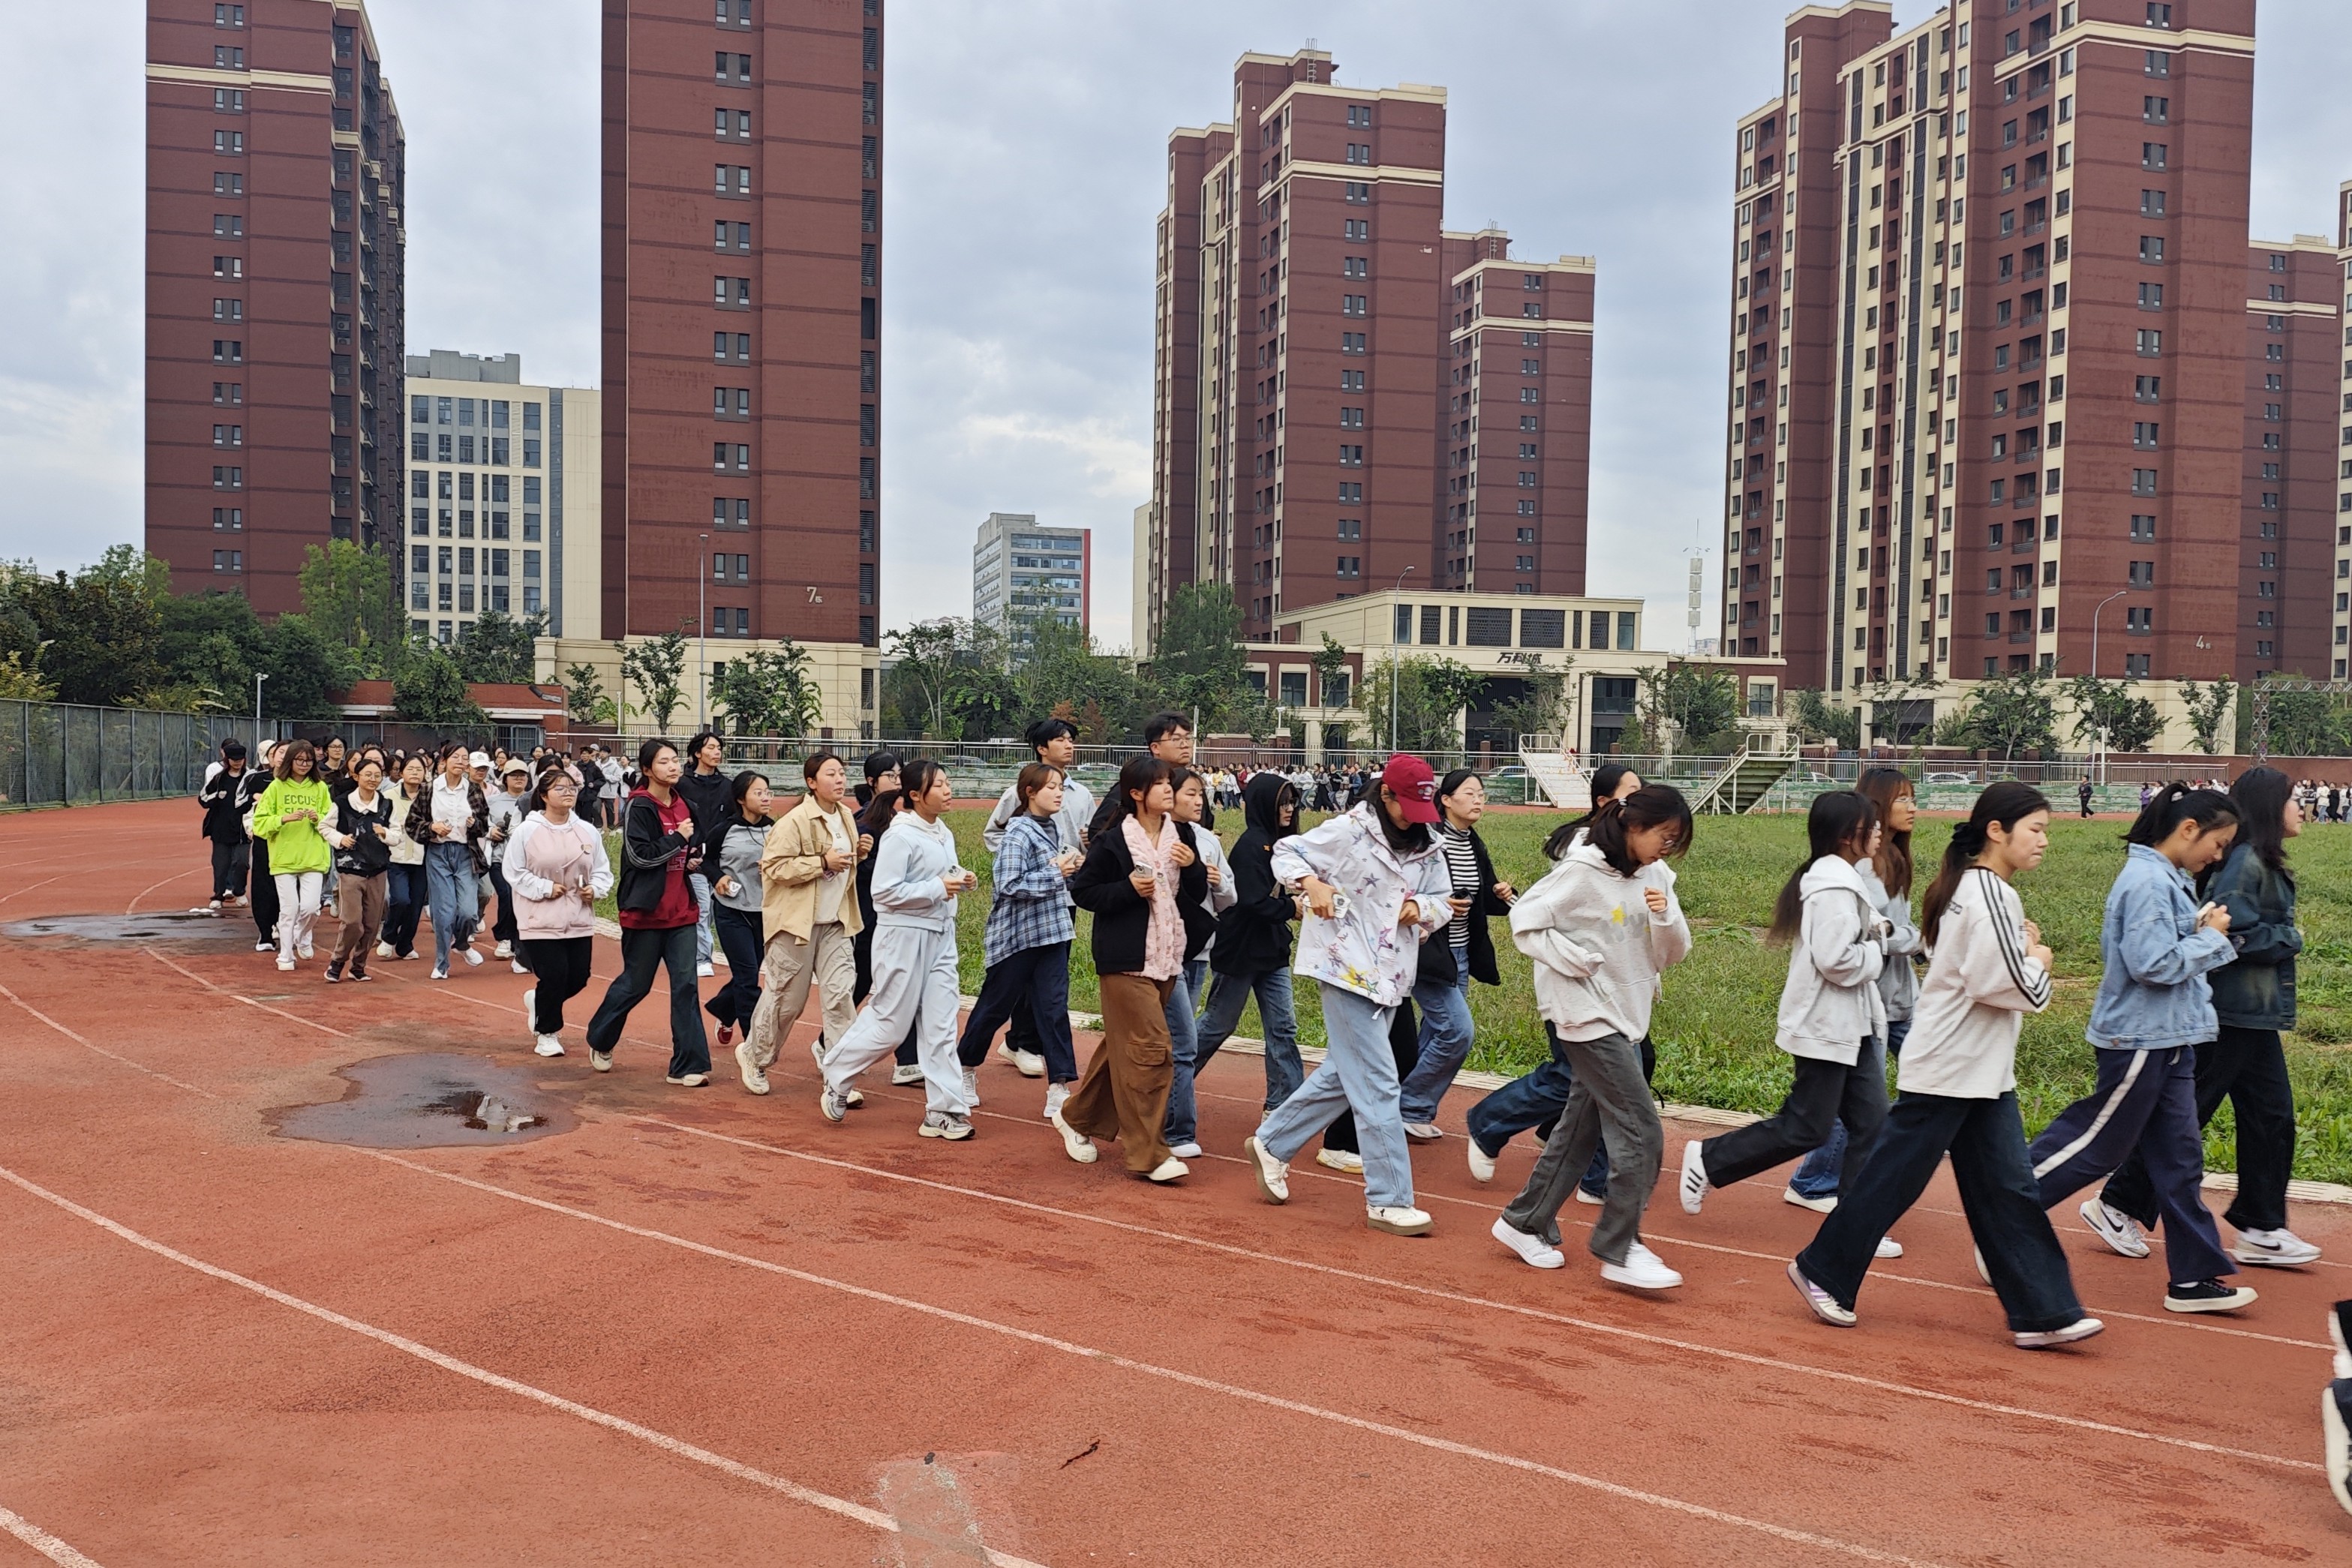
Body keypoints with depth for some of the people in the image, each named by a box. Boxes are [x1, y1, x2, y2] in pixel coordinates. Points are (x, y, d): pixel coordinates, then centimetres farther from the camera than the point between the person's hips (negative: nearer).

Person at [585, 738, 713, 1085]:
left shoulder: (684, 805, 11)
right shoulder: (640, 808, -10)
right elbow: (639, 855, -19)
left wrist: (694, 857, 6)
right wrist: (677, 839, -19)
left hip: (681, 911, 6)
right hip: (646, 911, -6)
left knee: (686, 984, -2)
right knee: (635, 984, 8)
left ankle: (688, 1065, 0)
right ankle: (600, 1040, 33)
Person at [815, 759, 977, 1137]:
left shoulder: (944, 834, 10)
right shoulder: (901, 836, -15)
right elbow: (885, 892, -20)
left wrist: (962, 882, 2)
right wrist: (937, 889, -20)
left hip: (940, 937, 8)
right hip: (904, 935, -8)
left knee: (940, 1027, 6)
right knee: (890, 1025, 2)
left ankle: (944, 1112, 9)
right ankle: (835, 1080, 24)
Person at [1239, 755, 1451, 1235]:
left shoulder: (1426, 845, 7)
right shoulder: (1347, 832, -10)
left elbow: (1441, 902, 14)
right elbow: (1286, 852, -1)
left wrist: (1421, 906, -9)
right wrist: (1311, 883, -20)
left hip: (1391, 976, 7)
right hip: (1347, 968, -7)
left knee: (1343, 1075, 16)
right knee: (1377, 1083, -8)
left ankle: (1271, 1144, 33)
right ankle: (1388, 1201, -2)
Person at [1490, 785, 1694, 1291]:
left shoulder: (1654, 876, 6)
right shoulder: (1582, 871, -14)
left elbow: (1673, 954, 6)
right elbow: (1525, 922, -10)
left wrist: (1666, 916, -14)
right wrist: (1574, 959, -19)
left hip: (1627, 1017, 8)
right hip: (1586, 1015, -8)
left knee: (1582, 1128, 14)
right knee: (1642, 1131, -10)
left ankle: (1525, 1224, 26)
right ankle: (1618, 1251, 0)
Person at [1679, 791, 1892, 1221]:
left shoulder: (1837, 878, 11)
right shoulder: (1835, 888, -21)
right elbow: (1837, 961, -27)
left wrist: (1873, 931, -1)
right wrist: (1876, 950, -9)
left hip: (1850, 1024, 10)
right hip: (1827, 1026, -10)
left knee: (1870, 1122, 8)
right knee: (1806, 1129, -2)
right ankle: (1707, 1160, 10)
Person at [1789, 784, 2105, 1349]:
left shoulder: (1975, 888, 12)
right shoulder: (1989, 894, -17)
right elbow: (2000, 984, -23)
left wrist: (2023, 952, 0)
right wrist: (2038, 962, -4)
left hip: (1984, 1072, 10)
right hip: (1948, 1068, -10)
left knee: (2008, 1186, 7)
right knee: (1894, 1175, 1)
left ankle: (2043, 1312, 10)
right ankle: (1822, 1272, 14)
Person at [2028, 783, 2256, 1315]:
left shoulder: (2170, 879, 12)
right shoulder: (2147, 880, -19)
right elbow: (2154, 964, -24)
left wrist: (2202, 930, 0)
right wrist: (2211, 936, -11)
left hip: (2168, 1039, 10)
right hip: (2138, 1038, -10)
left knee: (2179, 1157, 11)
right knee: (2097, 1147, 0)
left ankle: (2196, 1276, 17)